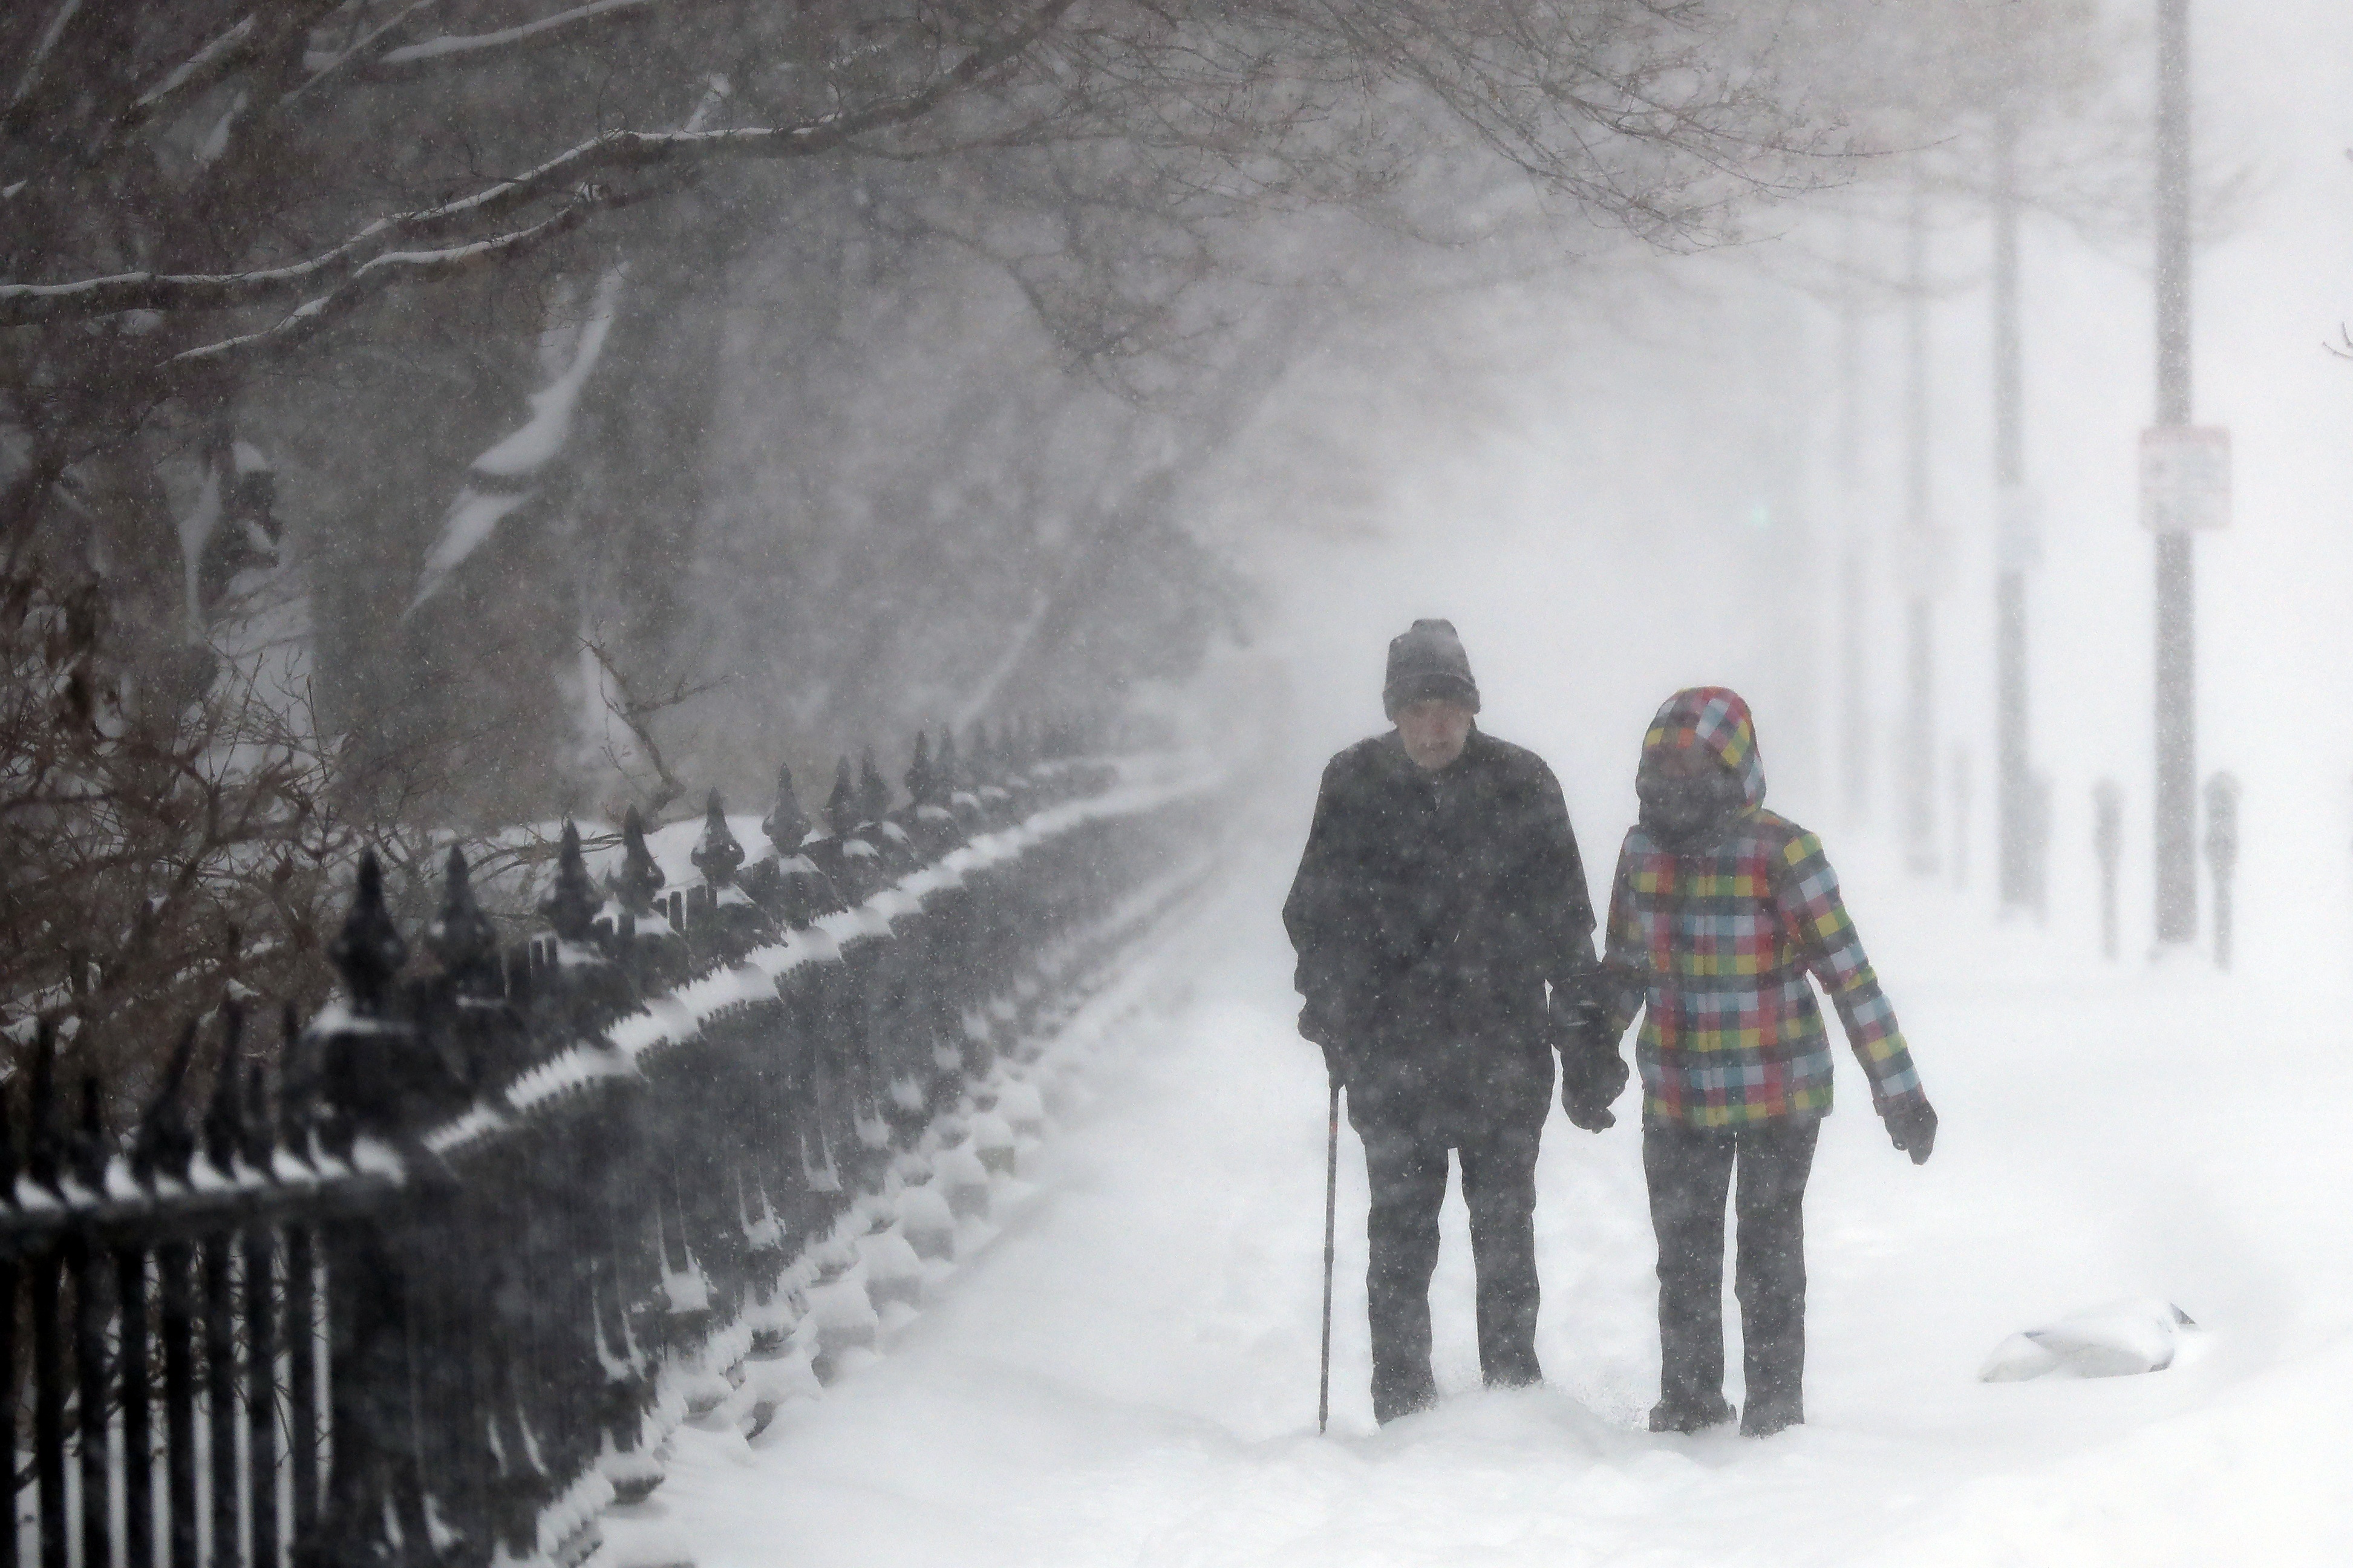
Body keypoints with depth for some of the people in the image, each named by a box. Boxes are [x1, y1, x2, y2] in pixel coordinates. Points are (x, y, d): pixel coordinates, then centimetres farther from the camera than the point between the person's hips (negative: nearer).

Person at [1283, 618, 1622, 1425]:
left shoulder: (1520, 783, 0)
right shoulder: (1355, 784, 1)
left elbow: (1565, 923, 4)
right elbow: (1316, 914, 9)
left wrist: (1584, 1043, 2)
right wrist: (1334, 1012, -3)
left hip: (1503, 1053, 0)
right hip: (1393, 1054, 0)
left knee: (1505, 1234, 5)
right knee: (1401, 1236, 3)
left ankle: (1515, 1389, 14)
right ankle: (1403, 1409, 9)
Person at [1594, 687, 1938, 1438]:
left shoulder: (1782, 853, -15)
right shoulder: (1644, 850, 0)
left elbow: (1848, 973, -13)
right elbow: (1624, 967, 15)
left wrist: (1899, 1090, -13)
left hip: (1781, 1095, -4)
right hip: (1677, 1098, 4)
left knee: (1769, 1257, 5)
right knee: (1684, 1261, 11)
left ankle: (1775, 1406, 18)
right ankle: (1687, 1405, 27)